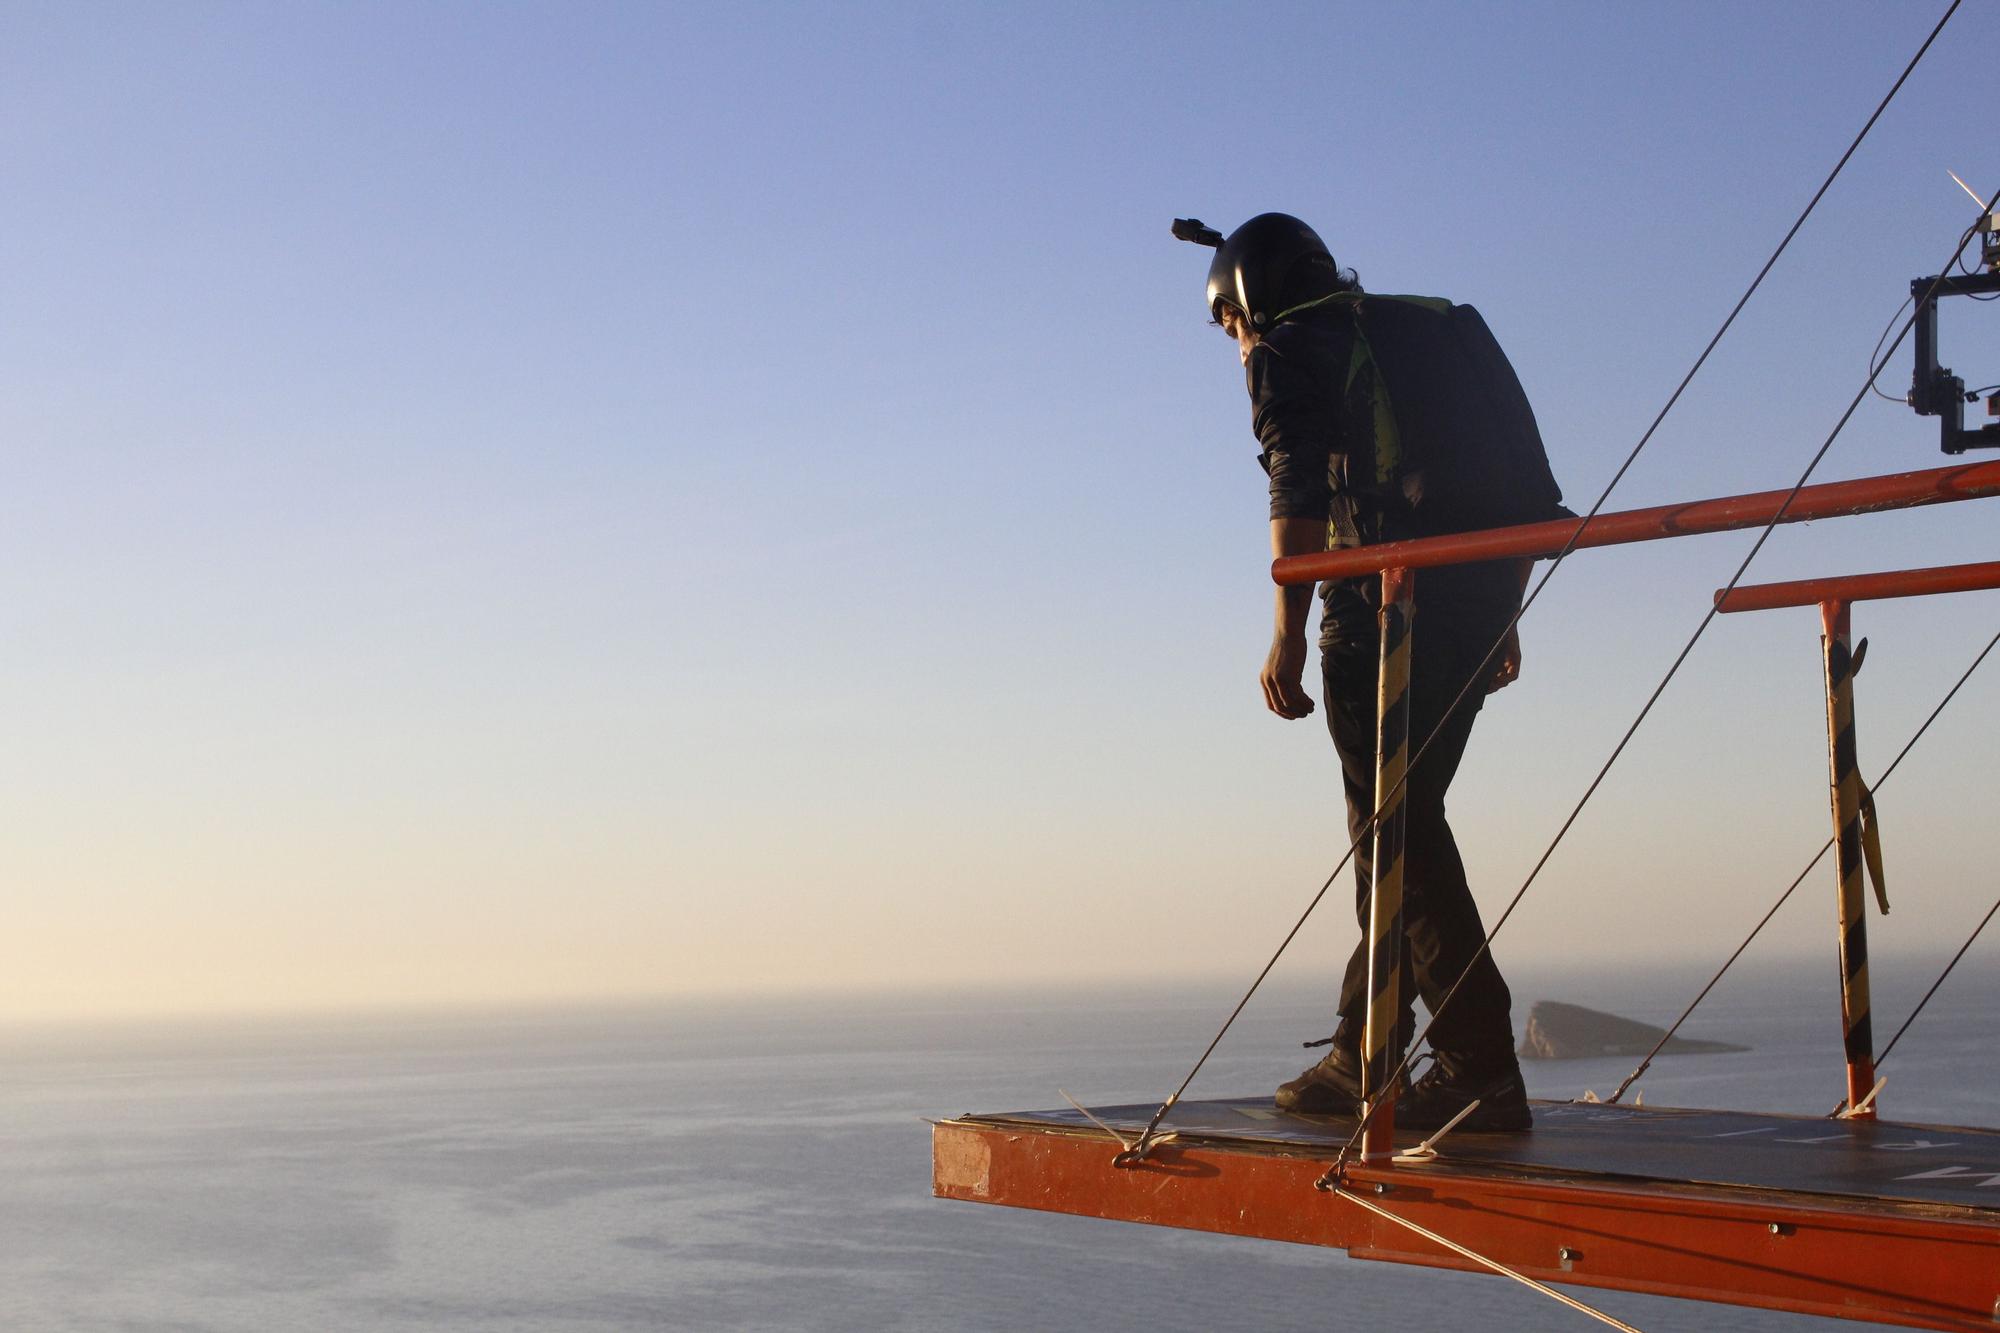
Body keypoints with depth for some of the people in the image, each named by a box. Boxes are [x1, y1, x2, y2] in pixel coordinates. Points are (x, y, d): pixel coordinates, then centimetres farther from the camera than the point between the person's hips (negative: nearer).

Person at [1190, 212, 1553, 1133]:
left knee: (1397, 833, -6)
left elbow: (1299, 498, -11)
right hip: (1477, 604, 8)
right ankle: (1359, 1059, 20)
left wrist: (1287, 638, -15)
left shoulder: (1289, 353, 5)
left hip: (1386, 605, -8)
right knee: (1400, 826, 15)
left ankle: (1481, 1070, -11)